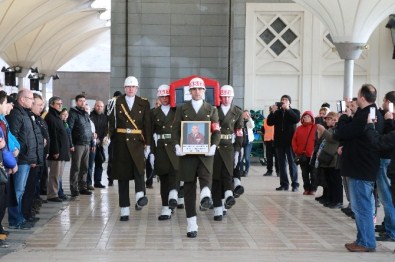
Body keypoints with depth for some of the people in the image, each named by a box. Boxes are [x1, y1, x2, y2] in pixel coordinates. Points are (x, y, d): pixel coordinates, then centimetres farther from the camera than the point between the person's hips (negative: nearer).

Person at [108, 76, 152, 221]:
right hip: (120, 143, 0)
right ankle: (124, 210, 7)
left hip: (137, 142, 0)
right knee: (122, 176, 3)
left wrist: (148, 144, 1)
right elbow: (111, 123, 3)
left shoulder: (144, 104, 6)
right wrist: (109, 138, -9)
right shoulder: (117, 103, 5)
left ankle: (140, 197, -38)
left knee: (139, 166, -28)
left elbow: (147, 125, 5)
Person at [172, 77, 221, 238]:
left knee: (206, 176, -28)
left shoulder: (211, 109, 10)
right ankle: (191, 225, 6)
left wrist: (213, 146, -13)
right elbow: (175, 130, 4)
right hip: (187, 152, -1)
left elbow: (217, 131, 5)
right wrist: (177, 146, -12)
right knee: (189, 187, 1)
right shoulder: (182, 109, 9)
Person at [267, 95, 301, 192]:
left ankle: (295, 184, -1)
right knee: (281, 163, 4)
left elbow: (297, 119, -14)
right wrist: (273, 112, -11)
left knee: (292, 162, -2)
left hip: (290, 141, -3)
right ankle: (284, 184, 8)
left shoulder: (294, 111, 7)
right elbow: (269, 122, 2)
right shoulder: (277, 112, 13)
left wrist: (287, 109, -18)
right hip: (279, 141, 3)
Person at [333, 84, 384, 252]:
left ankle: (366, 243, 4)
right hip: (368, 167, 10)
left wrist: (344, 116, -5)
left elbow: (338, 134, -19)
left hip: (359, 169, -10)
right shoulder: (376, 115, 11)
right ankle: (364, 239, 24)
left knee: (361, 207, -2)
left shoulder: (363, 117, -22)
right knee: (363, 206, 16)